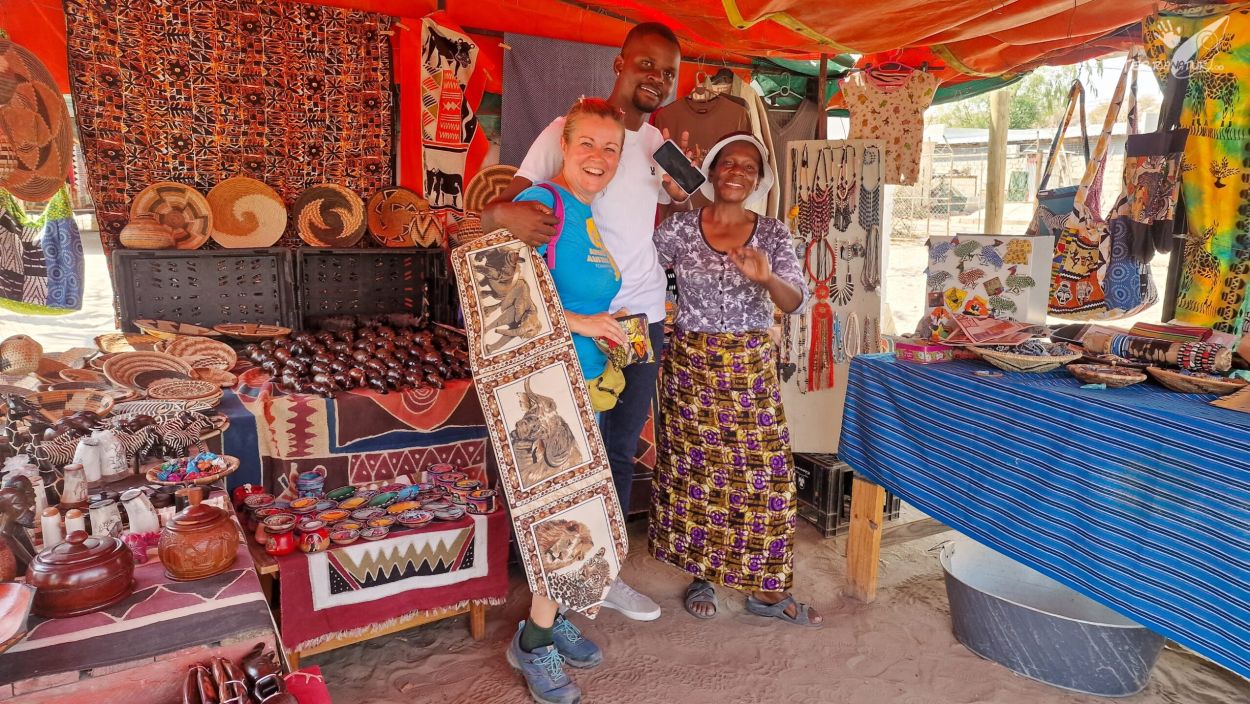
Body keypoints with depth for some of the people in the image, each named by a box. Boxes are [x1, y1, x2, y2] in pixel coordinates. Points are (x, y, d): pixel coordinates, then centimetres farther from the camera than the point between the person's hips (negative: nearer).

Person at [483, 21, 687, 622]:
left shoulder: (660, 144, 12)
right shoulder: (568, 129, -8)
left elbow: (689, 205, 26)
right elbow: (505, 204, -14)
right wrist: (505, 213, -38)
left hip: (644, 318, 6)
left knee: (622, 450, 13)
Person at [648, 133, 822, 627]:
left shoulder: (773, 234, 2)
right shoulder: (678, 228, 0)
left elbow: (796, 302, -9)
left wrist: (766, 277, -26)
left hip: (752, 368, 1)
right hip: (692, 365, -1)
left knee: (760, 473, 1)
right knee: (694, 471, 6)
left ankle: (765, 590, 16)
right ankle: (701, 575, 25)